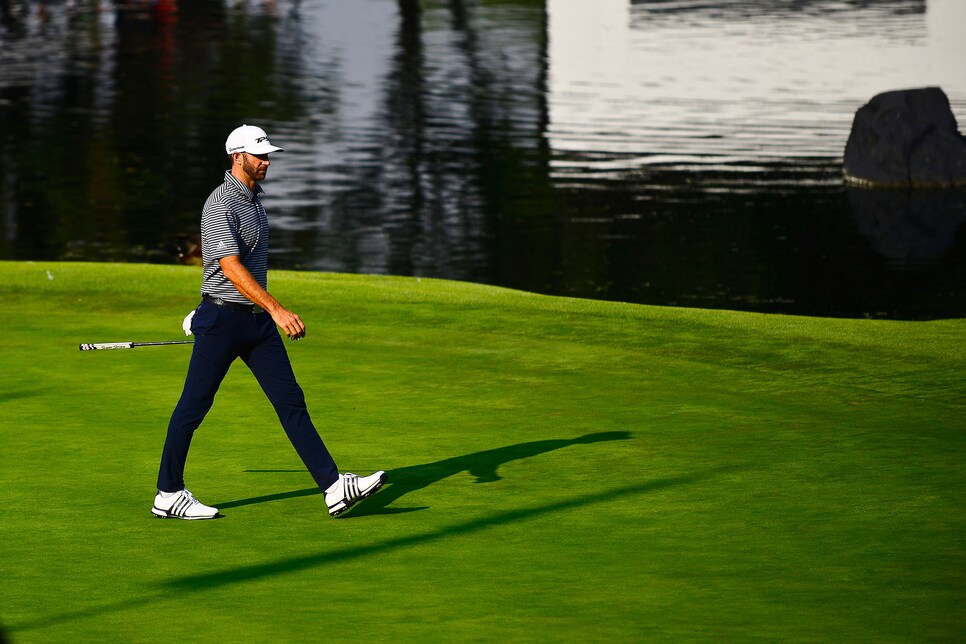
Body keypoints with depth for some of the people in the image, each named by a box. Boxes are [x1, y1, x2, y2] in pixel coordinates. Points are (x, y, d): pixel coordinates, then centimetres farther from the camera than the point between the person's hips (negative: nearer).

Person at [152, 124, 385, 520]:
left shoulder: (254, 199, 14)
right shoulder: (221, 205, -17)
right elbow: (231, 268, -27)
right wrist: (277, 310, -34)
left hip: (258, 322, 8)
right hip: (222, 319, -8)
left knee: (291, 401, 1)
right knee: (193, 406, 0)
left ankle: (334, 487, -5)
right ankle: (168, 496, 10)